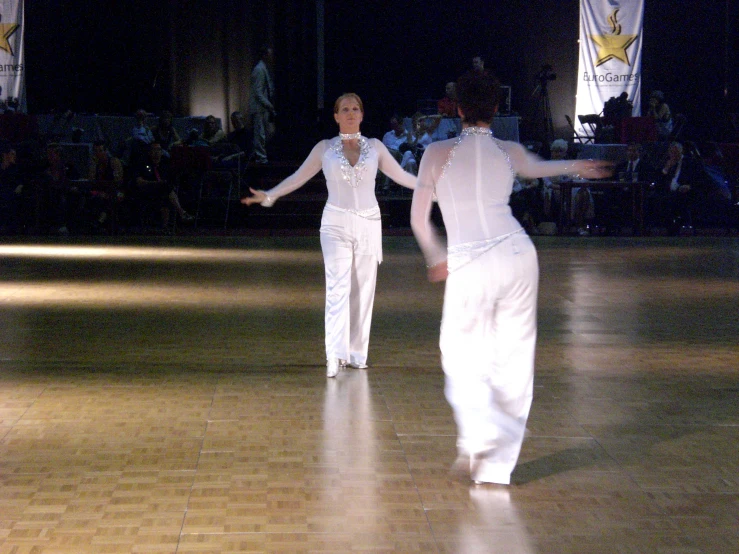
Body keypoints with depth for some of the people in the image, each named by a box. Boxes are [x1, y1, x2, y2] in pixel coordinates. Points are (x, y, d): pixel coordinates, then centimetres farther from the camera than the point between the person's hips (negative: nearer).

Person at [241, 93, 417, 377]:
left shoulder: (374, 146, 8)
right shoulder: (325, 148, 6)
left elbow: (400, 175, 13)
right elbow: (298, 177, 7)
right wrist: (269, 195, -3)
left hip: (368, 224, 2)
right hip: (336, 224, -2)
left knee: (363, 289, 3)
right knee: (338, 288, -12)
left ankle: (357, 353, 11)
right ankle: (335, 355, -18)